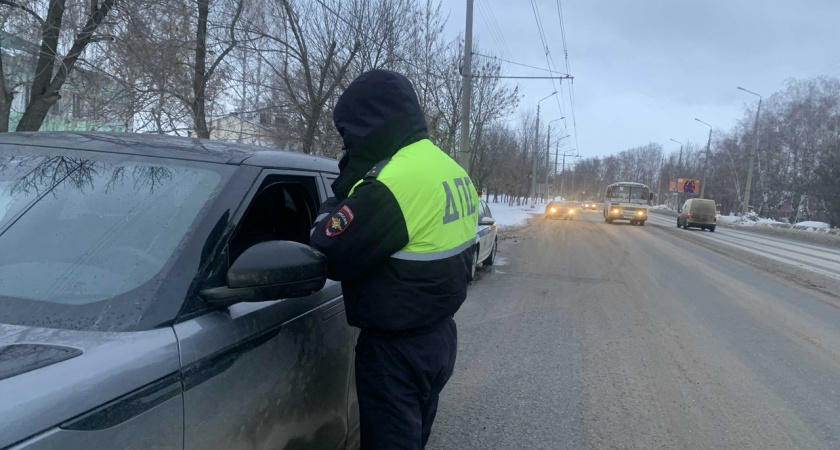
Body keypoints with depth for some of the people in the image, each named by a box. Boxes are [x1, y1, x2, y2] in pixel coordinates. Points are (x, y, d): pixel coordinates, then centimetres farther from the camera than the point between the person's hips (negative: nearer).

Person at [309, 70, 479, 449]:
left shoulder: (392, 183, -26)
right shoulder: (452, 170, 6)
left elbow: (326, 257, -20)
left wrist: (333, 206, -3)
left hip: (397, 348, -9)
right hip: (440, 335, 9)